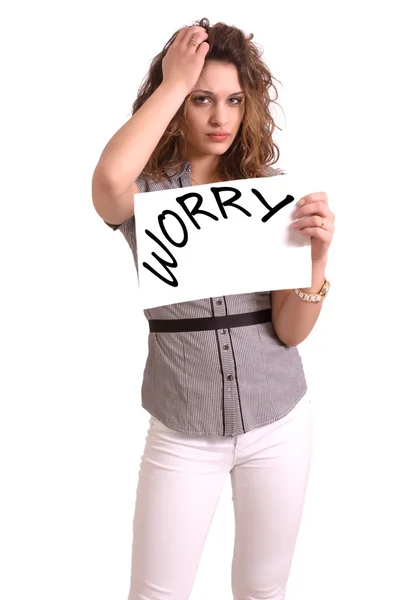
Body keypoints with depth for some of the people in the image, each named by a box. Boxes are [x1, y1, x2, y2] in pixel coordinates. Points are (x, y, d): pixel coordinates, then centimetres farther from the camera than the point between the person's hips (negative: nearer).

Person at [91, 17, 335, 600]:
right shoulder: (147, 191, -7)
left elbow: (291, 332, -6)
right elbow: (109, 181, -35)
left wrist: (318, 254, -24)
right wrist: (173, 82, -22)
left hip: (279, 423, 2)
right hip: (182, 434, -1)